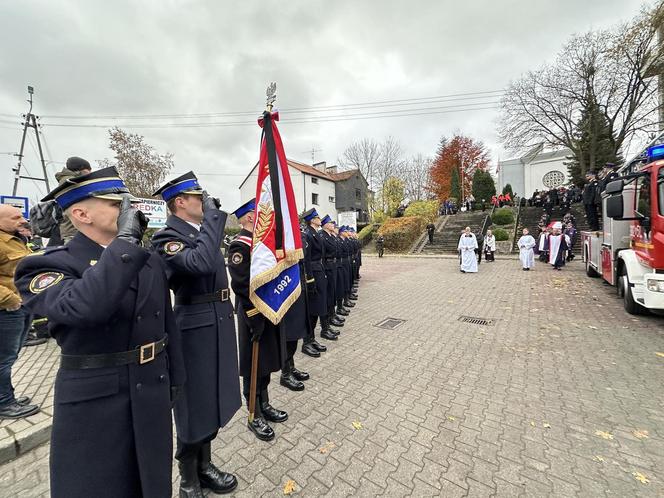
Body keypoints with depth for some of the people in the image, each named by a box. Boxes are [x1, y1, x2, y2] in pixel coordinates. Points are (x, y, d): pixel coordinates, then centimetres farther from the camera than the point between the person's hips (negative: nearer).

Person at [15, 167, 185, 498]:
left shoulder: (150, 261, 1)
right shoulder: (47, 266, -13)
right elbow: (83, 307, -37)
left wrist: (175, 377, 11)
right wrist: (126, 239, -30)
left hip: (153, 395, 5)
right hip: (94, 403, -4)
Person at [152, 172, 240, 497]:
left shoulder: (201, 229, 10)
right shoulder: (167, 237, -16)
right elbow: (202, 263, -37)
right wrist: (212, 213, -26)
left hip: (218, 324, 8)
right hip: (195, 329, -8)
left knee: (213, 400, 21)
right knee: (195, 406, 11)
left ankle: (204, 466, 43)